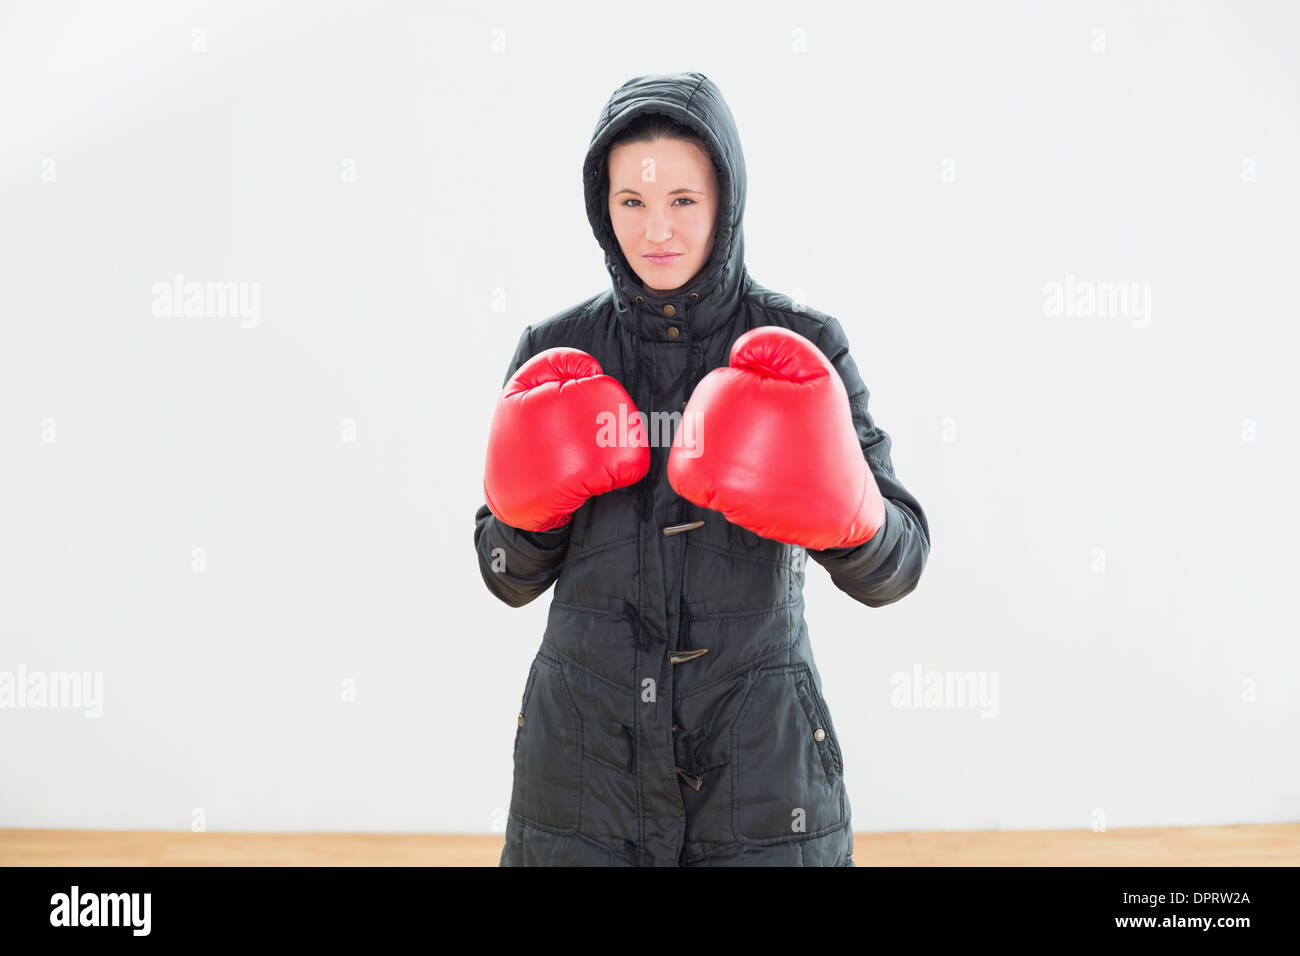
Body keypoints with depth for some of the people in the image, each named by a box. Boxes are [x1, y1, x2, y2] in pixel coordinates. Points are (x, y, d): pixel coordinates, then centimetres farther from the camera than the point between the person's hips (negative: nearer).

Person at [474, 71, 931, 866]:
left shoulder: (803, 348, -5)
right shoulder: (558, 354, 0)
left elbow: (896, 569, -7)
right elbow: (511, 579, 6)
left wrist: (840, 510, -27)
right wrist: (530, 504, -14)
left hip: (758, 758, -1)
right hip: (584, 757, 2)